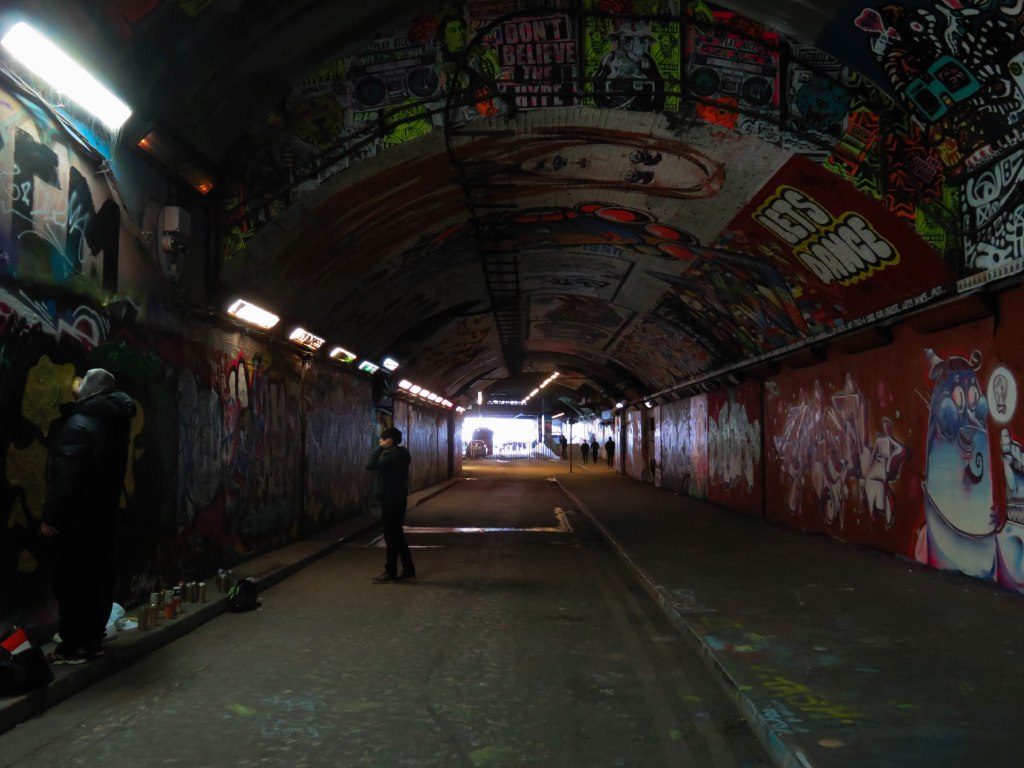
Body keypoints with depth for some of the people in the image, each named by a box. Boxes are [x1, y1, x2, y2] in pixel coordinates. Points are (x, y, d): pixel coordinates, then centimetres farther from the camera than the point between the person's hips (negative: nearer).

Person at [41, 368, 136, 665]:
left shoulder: (78, 425, -18)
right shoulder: (114, 422, 8)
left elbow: (65, 476, -22)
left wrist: (51, 516, -18)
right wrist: (79, 401, 22)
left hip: (77, 518, -8)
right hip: (102, 516, 8)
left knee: (71, 581, -1)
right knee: (99, 578, 11)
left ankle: (73, 646, 3)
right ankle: (93, 640, 18)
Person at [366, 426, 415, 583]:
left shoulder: (394, 455, -20)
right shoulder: (399, 454, 12)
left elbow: (371, 465, -26)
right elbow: (378, 465, 17)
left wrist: (379, 447, -18)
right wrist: (382, 449, 8)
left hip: (391, 501, -10)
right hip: (395, 500, 10)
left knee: (391, 537, -1)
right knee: (397, 536, 15)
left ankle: (390, 572, 7)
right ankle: (408, 569, 18)